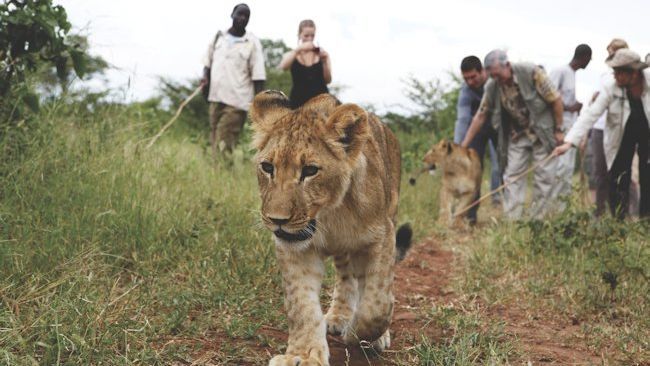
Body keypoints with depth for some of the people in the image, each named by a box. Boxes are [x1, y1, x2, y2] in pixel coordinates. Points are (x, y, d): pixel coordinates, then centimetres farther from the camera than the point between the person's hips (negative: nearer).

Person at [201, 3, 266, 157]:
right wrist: (205, 78, 0)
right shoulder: (218, 37, 11)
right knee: (215, 139, 8)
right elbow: (208, 61, 20)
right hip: (216, 98, 5)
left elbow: (258, 76, -4)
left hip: (237, 101, -5)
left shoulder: (252, 43, -2)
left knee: (224, 143, -12)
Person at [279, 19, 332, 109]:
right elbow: (283, 66, -14)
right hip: (299, 101, 0)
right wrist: (299, 49, -22)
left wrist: (324, 62, -13)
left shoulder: (321, 53, 9)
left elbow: (328, 80, 2)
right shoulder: (292, 55, 10)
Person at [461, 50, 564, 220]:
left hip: (542, 132, -3)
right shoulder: (492, 86, -10)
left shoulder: (531, 72, -22)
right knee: (512, 175, -2)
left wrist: (558, 130, -11)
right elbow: (480, 115, -2)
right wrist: (464, 145, -3)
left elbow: (555, 99, -15)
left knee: (544, 176, -2)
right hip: (517, 134, 4)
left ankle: (538, 220, 6)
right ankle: (512, 221, -2)